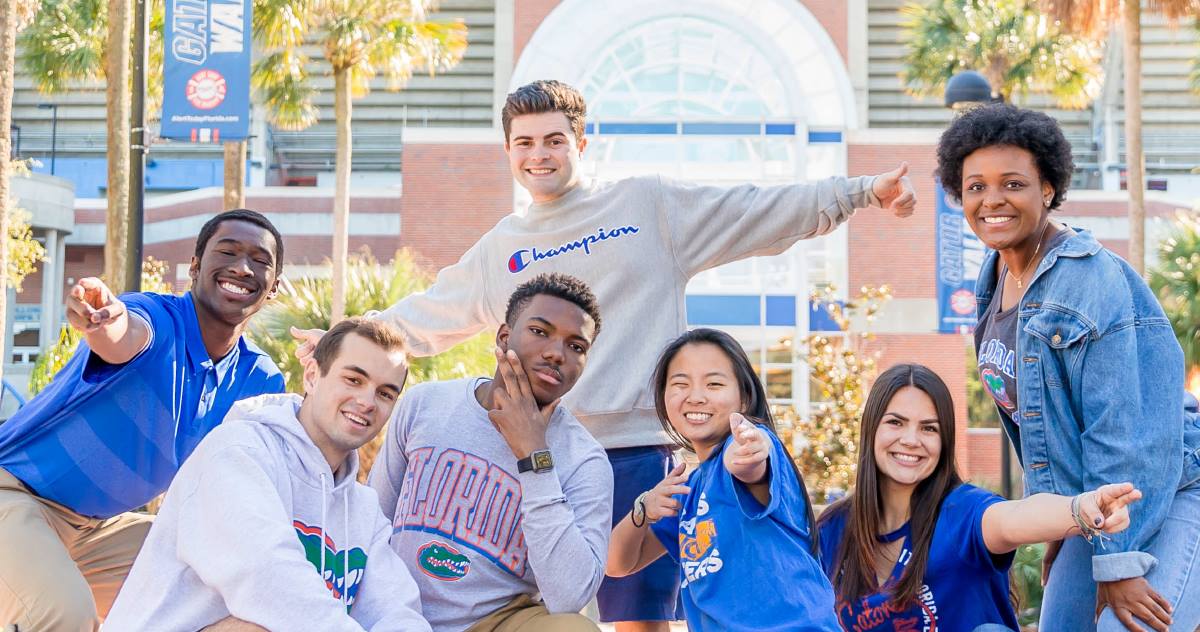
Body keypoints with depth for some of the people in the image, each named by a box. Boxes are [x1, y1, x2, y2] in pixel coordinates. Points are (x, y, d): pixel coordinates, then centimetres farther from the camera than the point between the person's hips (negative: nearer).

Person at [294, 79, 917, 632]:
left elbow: (768, 210, 6)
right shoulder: (498, 250, 16)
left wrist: (860, 190, 2)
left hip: (639, 450, -3)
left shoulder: (650, 205, 6)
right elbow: (422, 318, 26)